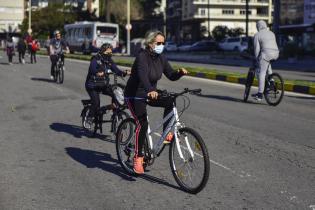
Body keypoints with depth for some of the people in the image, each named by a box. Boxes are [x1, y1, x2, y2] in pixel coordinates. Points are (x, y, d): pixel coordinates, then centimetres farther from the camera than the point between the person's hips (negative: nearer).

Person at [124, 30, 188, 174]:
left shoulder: (161, 58, 0)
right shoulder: (142, 57, -22)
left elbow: (171, 76, 0)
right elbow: (142, 75, -40)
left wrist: (180, 72, -23)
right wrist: (150, 90, -57)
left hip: (150, 93, 7)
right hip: (135, 95, -7)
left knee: (170, 102, -18)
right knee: (142, 124, -20)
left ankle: (167, 134, -5)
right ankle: (138, 158, -10)